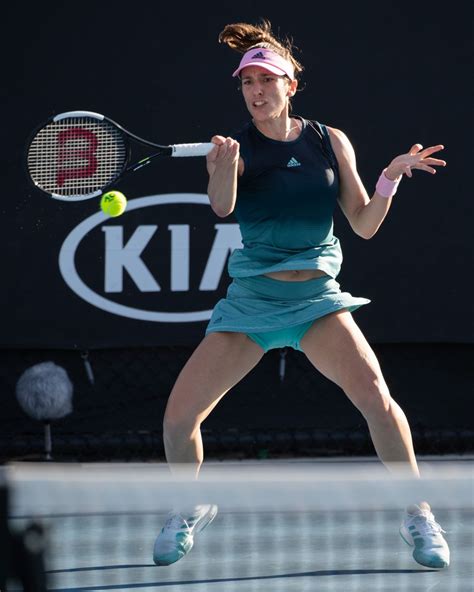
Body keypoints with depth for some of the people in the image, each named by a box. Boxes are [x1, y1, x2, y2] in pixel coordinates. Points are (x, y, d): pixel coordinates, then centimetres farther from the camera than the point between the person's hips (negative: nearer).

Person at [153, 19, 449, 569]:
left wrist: (391, 177, -13)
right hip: (250, 299, 0)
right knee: (178, 416, -7)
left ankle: (418, 516, -10)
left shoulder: (330, 142, 2)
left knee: (374, 394, -25)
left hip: (318, 298, 0)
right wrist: (224, 168, -43)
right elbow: (221, 206, -22)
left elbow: (364, 225, 4)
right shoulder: (236, 147, -2)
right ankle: (193, 508, 23)